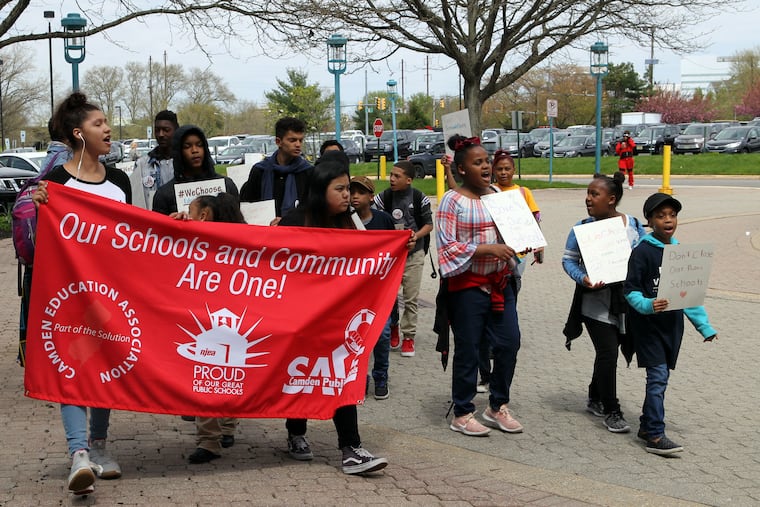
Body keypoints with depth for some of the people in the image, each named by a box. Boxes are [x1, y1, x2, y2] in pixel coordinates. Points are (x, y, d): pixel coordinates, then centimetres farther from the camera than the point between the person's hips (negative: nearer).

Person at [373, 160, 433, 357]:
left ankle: (408, 336, 11)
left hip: (413, 254, -2)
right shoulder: (384, 197, -5)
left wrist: (416, 236, -18)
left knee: (411, 297, 1)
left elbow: (429, 224, 0)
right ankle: (393, 326, 30)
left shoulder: (419, 198, -8)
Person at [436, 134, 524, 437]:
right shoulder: (452, 201, -11)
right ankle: (462, 414, 16)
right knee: (468, 349, 2)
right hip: (467, 285, -6)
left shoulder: (498, 195, 9)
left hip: (500, 282, 6)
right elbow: (447, 246, -17)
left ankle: (497, 407, 24)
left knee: (509, 342, 7)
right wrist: (487, 249, -24)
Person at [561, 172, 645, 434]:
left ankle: (595, 399, 35)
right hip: (595, 302, -3)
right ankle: (611, 411, 6)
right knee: (608, 354, -7)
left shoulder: (634, 225, 1)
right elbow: (569, 259, 0)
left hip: (625, 302, 3)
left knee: (607, 352, 15)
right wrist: (582, 279, -17)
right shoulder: (583, 227, -3)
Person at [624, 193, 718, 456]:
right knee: (658, 376, -11)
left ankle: (647, 425, 26)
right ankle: (655, 436, -9)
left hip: (672, 324, 6)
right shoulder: (642, 252, -10)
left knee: (660, 376, 12)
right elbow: (631, 290, -10)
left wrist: (704, 325, 9)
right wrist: (647, 305, -29)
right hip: (648, 324, -6)